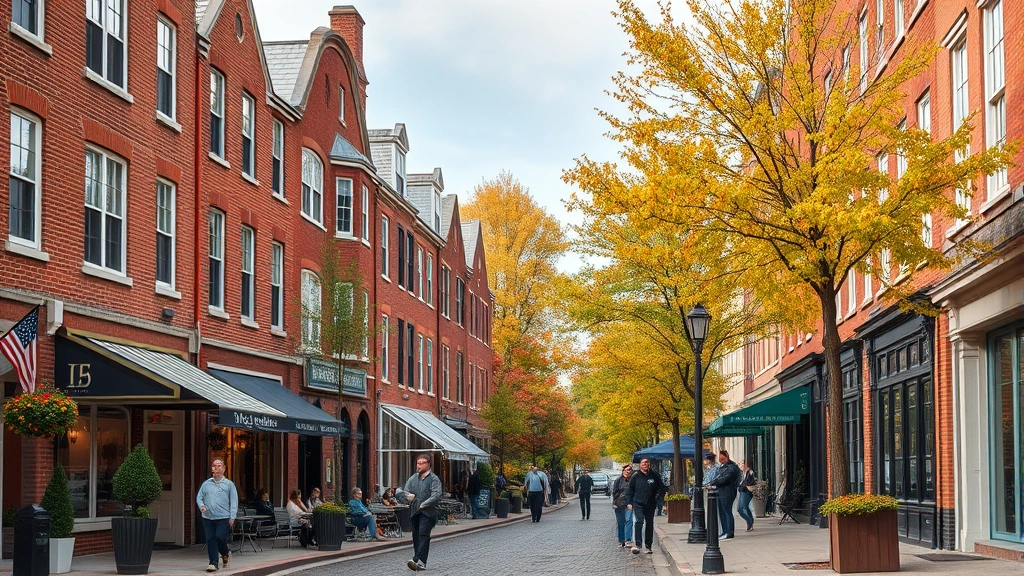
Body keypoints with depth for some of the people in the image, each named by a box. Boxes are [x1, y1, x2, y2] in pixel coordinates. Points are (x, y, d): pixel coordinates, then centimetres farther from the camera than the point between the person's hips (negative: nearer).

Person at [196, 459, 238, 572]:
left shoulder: (229, 484, 5)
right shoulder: (206, 484, 12)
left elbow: (234, 501, 1)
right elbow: (199, 497, 15)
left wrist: (232, 517, -7)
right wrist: (201, 505, -7)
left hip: (223, 517, -3)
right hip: (208, 517, 3)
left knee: (220, 538, -12)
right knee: (210, 540, -2)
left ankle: (225, 554, 18)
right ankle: (213, 563, 4)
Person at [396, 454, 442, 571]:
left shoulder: (434, 479, -1)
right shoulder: (413, 478, 17)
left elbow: (436, 496, -12)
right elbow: (404, 492, 16)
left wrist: (423, 504, -17)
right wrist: (408, 496, -7)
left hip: (428, 512, -6)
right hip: (414, 512, 6)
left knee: (423, 534, -17)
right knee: (416, 536, 6)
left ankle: (419, 561, -27)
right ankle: (420, 562, 13)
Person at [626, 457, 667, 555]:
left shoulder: (654, 476, 5)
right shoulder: (636, 477, 4)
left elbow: (661, 488, 14)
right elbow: (629, 490, 9)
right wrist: (629, 503, 1)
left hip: (650, 505, 2)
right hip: (638, 504, -2)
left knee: (649, 525, 8)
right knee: (638, 521, -19)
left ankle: (648, 546, 19)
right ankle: (636, 544, -26)